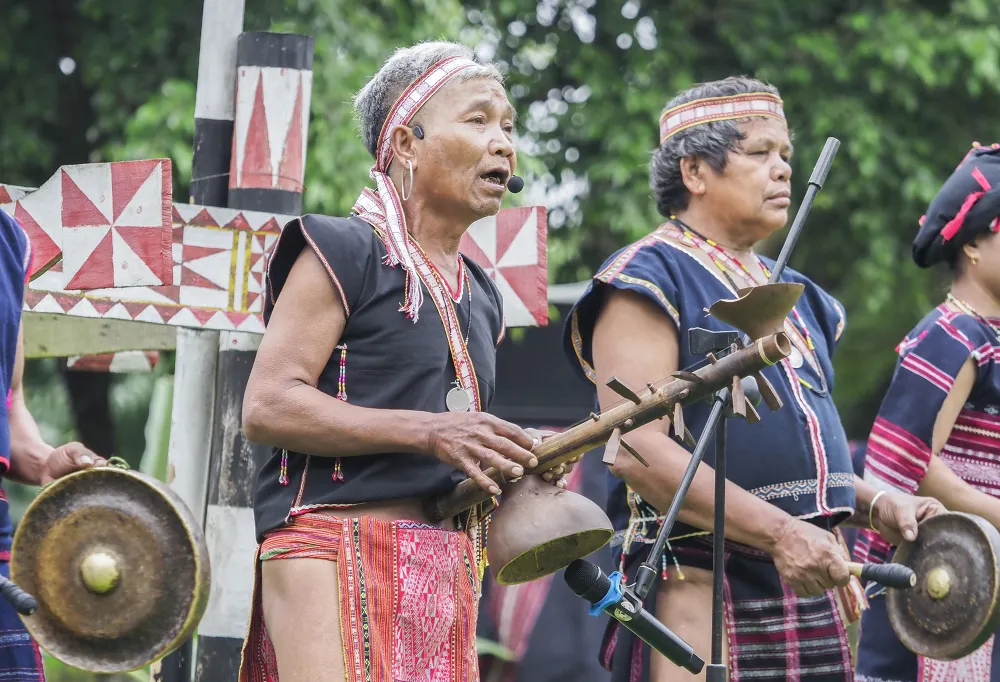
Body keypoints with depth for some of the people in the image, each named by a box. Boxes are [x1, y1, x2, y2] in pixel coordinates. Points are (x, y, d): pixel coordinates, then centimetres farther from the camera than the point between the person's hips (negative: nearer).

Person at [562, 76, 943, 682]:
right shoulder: (650, 279, -5)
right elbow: (637, 450, -17)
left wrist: (875, 505, 8)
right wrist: (779, 533, -23)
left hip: (813, 598, 8)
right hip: (702, 593, -8)